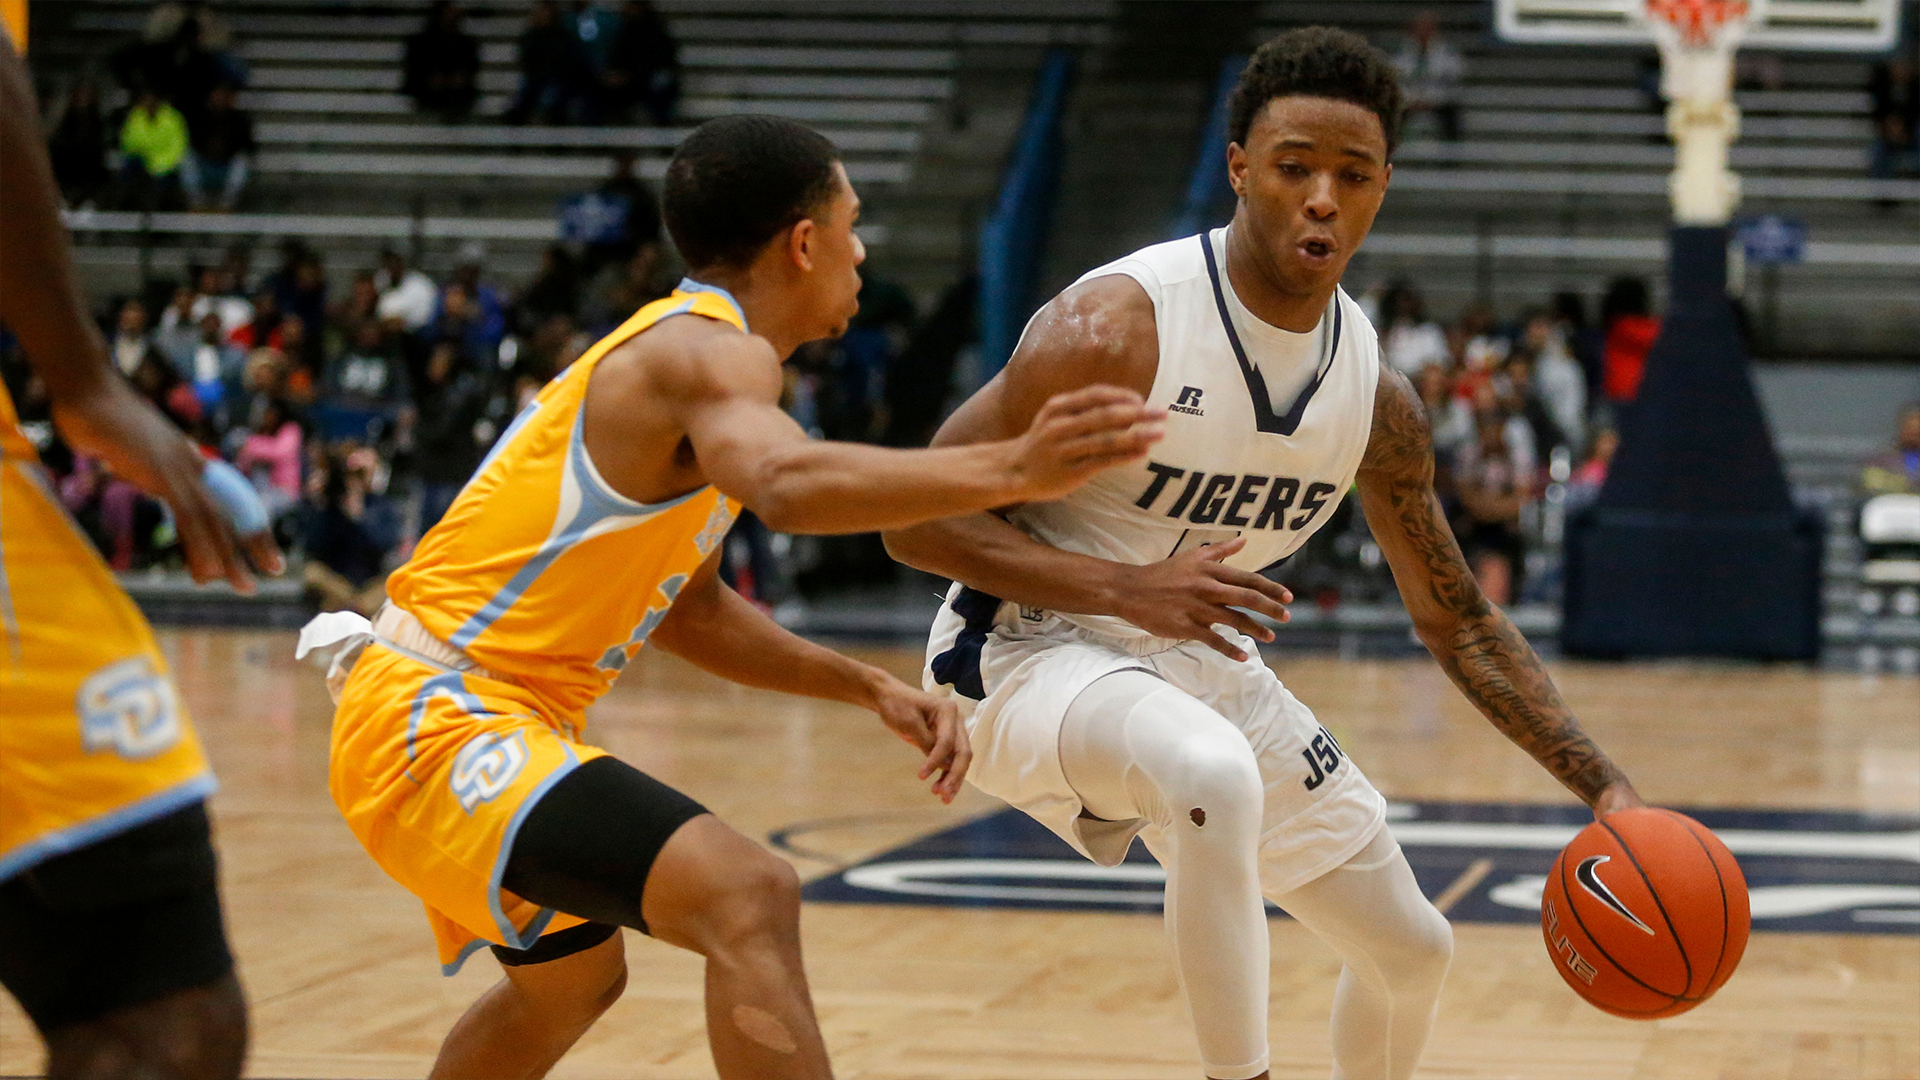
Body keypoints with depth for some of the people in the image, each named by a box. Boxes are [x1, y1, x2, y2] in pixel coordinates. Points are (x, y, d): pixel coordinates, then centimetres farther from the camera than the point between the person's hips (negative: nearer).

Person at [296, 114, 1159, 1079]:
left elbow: (686, 609, 22)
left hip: (437, 719, 11)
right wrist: (1008, 471, -49)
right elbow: (788, 485, -40)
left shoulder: (686, 350, 16)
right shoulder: (714, 349, -16)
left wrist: (868, 688, 13)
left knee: (573, 979, 33)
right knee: (749, 898, -28)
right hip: (433, 730, -11)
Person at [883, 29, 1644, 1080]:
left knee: (1411, 950, 11)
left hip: (1203, 665, 7)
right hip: (1031, 652, -7)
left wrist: (1604, 787, -3)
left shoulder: (1376, 395, -4)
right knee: (1216, 774, -40)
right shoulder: (1116, 328, -24)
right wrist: (1131, 587, -31)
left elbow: (1455, 617, 7)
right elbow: (918, 521, -20)